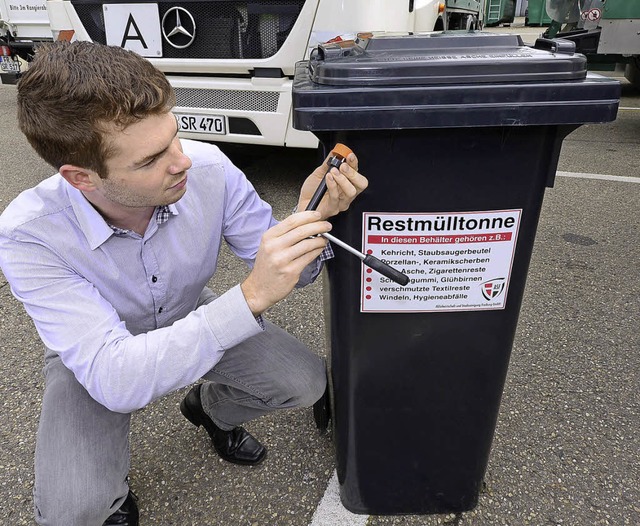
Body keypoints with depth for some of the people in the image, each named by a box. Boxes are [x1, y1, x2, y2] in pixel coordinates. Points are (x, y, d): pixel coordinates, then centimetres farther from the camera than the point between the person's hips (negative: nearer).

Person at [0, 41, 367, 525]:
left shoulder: (209, 168, -25)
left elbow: (286, 273, -15)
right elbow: (114, 381, -40)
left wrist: (309, 219, -38)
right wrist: (252, 296, -51)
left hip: (193, 317, 3)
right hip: (97, 352, -2)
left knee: (304, 382, -15)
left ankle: (210, 408, 18)